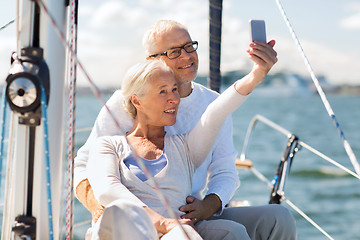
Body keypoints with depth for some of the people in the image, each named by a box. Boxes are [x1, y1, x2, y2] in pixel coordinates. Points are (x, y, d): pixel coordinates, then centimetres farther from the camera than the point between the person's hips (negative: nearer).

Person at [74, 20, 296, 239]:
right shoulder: (126, 102, -1)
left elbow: (225, 172, 13)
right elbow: (85, 165, 1)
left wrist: (209, 205, -11)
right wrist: (98, 206, -21)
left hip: (193, 216, 5)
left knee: (278, 219, -17)